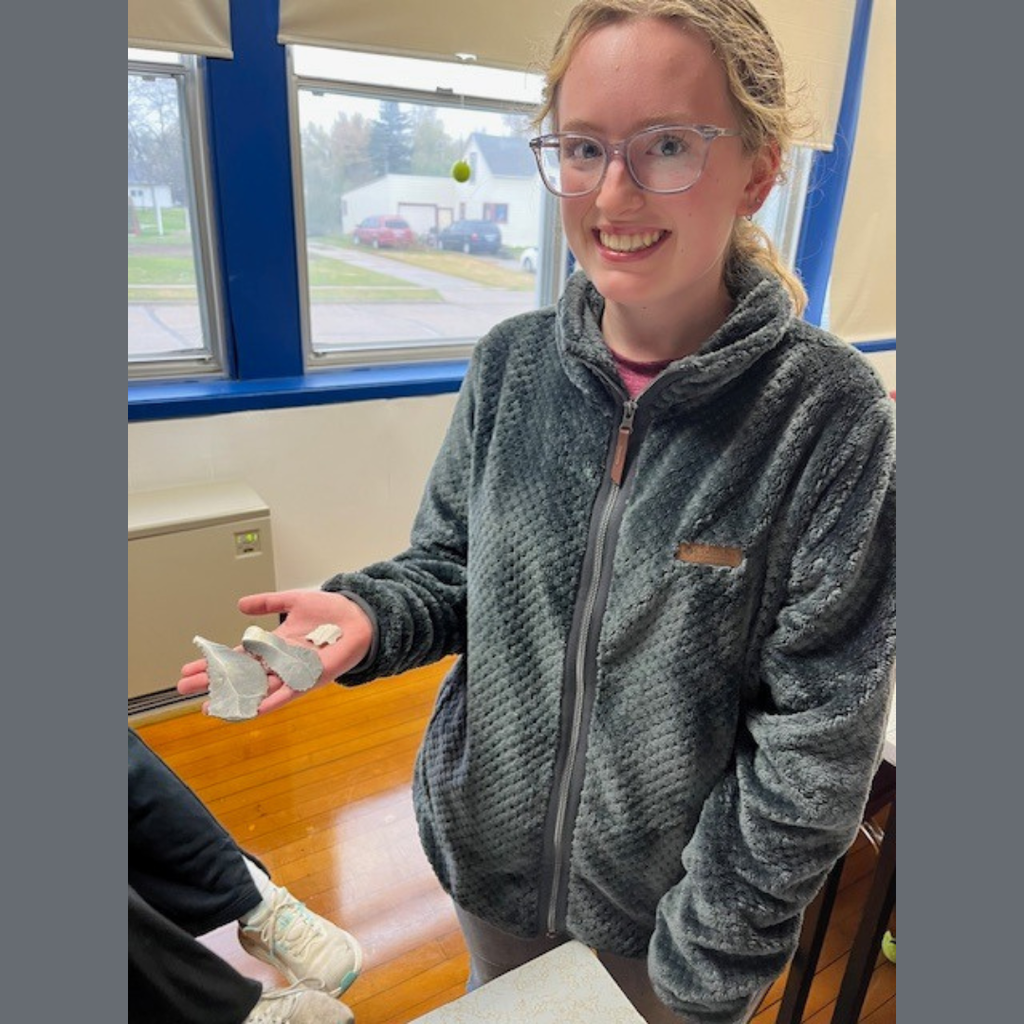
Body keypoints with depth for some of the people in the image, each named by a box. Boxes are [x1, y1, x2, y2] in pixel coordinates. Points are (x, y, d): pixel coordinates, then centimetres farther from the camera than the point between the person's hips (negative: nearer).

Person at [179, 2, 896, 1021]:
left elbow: (817, 734, -17)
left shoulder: (829, 412, -21)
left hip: (671, 894, -2)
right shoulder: (510, 363, -10)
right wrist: (368, 615, -20)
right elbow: (451, 564, 0)